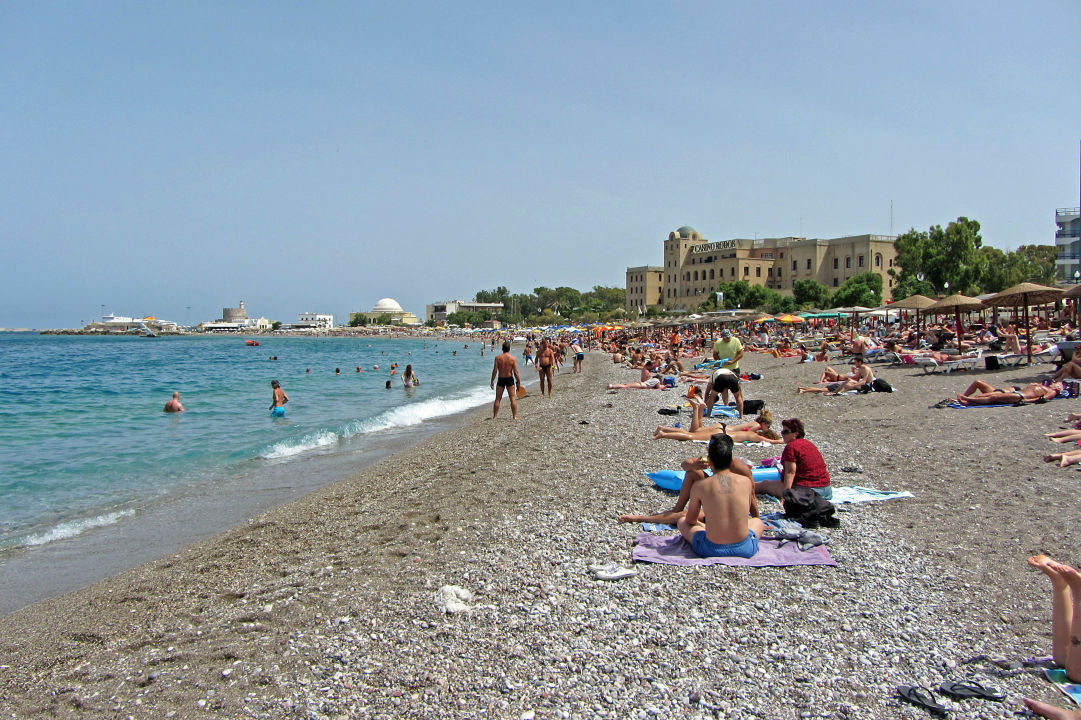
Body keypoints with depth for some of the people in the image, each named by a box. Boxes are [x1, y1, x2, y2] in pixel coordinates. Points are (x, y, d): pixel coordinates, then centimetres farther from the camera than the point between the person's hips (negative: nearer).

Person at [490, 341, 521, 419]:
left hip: (500, 379, 1)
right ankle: (515, 416, 6)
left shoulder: (498, 358, -6)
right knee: (513, 398, 7)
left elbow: (495, 370, -7)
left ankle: (495, 416, 13)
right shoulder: (513, 358, -8)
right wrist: (518, 381, 2)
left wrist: (492, 381, 2)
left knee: (498, 398, 10)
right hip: (509, 379, -1)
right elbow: (515, 372, -9)